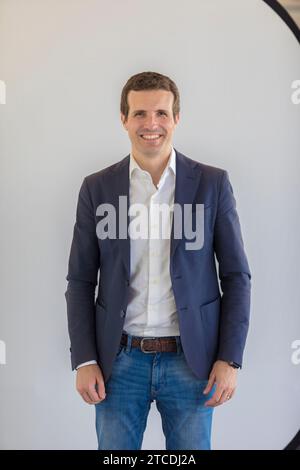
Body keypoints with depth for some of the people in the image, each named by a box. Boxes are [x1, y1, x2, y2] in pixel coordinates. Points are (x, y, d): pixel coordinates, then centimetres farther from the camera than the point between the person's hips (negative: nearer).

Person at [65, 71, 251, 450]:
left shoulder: (212, 183, -1)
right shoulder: (97, 188, 1)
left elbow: (236, 275, 0)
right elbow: (81, 281, 3)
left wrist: (230, 359, -5)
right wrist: (84, 361, -3)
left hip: (192, 360, 0)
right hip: (119, 361, 1)